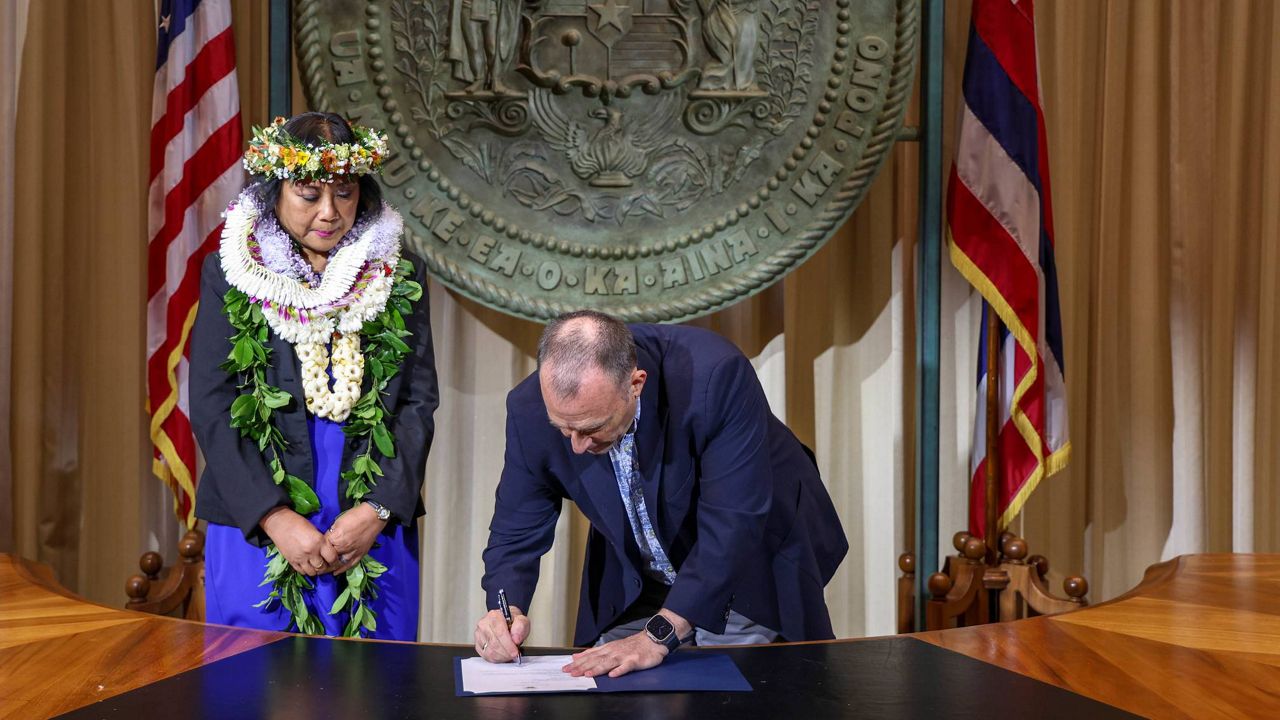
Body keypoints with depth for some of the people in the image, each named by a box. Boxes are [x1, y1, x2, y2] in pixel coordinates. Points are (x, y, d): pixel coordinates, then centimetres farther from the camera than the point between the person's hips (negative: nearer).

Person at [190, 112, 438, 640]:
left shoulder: (399, 275, 5)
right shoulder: (229, 274, 2)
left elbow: (419, 402, 2)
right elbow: (211, 408, -2)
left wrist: (378, 510, -10)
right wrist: (275, 518, -12)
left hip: (376, 533, 1)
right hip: (258, 530, -1)